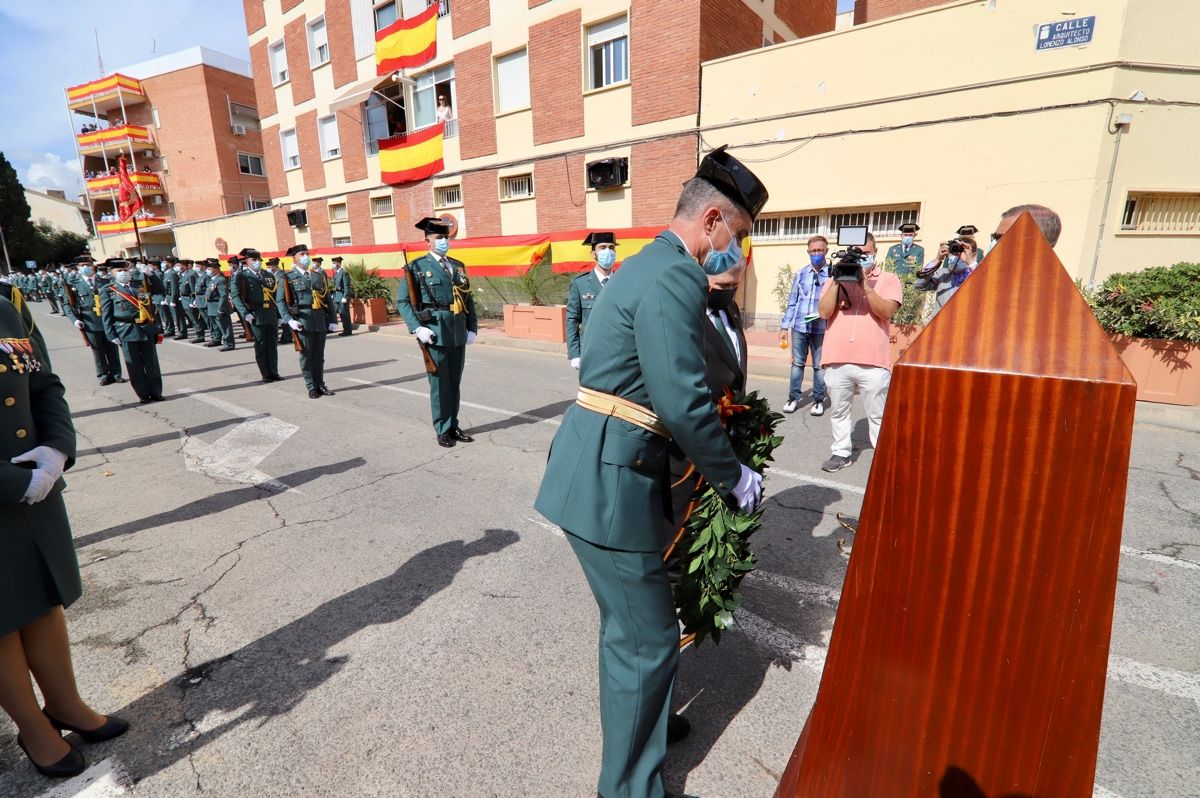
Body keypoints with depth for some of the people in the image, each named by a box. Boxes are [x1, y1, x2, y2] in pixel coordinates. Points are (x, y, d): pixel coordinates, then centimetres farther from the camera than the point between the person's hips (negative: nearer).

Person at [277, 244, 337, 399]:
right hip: (302, 321, -3)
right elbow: (280, 301, -2)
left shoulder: (319, 274, 14)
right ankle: (311, 387, 10)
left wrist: (332, 320, 5)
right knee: (306, 355, 3)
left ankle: (320, 385, 19)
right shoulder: (288, 277, 3)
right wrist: (289, 320, -14)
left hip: (321, 320, 3)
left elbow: (327, 298, 13)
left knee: (319, 355, 9)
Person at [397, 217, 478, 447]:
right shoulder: (417, 267, -2)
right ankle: (443, 430, 16)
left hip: (459, 335, 5)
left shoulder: (458, 266, 13)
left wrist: (472, 328, 8)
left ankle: (453, 426, 25)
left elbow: (469, 299, 16)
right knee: (440, 384, 3)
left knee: (455, 384, 12)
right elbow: (402, 301, -4)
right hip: (435, 334, -5)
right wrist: (417, 328, -15)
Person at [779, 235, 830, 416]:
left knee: (819, 366, 6)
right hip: (799, 326, 2)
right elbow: (792, 302, 9)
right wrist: (784, 326, 6)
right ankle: (794, 398, 19)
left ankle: (818, 400, 18)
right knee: (797, 363, 9)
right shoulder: (800, 274, 7)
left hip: (821, 328, -2)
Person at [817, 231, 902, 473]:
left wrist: (864, 284, -15)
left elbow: (886, 311, -10)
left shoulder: (888, 279, 7)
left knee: (878, 415, 4)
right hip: (837, 360, 3)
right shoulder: (836, 279, 12)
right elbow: (824, 312, -2)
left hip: (873, 362, -2)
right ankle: (841, 453, 23)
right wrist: (837, 281, -8)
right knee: (838, 410, 11)